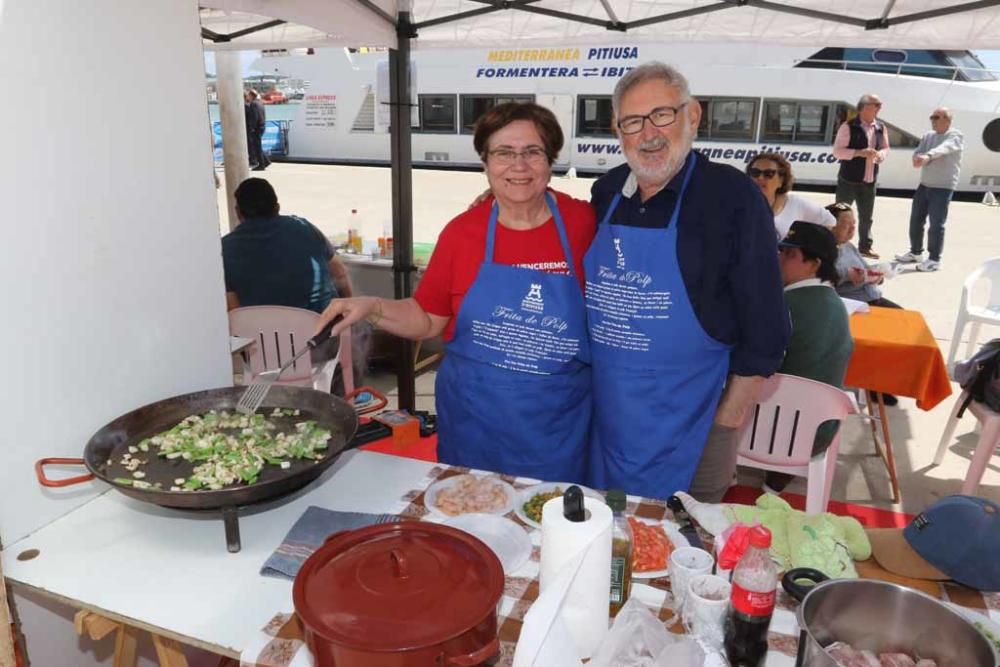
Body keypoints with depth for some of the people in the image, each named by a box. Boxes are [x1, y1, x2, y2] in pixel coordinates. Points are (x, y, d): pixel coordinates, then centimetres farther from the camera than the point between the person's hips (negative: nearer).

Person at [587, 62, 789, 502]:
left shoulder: (732, 196, -12)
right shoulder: (605, 192, 3)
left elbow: (764, 328, -11)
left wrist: (727, 423, -10)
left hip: (687, 432, -5)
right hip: (605, 415, 5)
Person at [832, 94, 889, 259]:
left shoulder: (881, 127, 9)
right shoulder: (848, 127, -10)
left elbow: (886, 148, 17)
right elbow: (837, 151, -13)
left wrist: (880, 155, -6)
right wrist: (859, 153, -23)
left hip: (869, 180, 6)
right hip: (849, 179, -6)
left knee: (866, 216, 14)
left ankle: (865, 246, 26)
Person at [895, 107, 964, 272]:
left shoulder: (956, 136, -9)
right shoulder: (928, 136, 11)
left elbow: (944, 148, -29)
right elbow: (916, 154, 3)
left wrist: (928, 156, -48)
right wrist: (919, 158, -21)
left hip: (943, 187, -7)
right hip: (924, 185, 7)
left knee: (936, 224, -5)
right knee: (916, 220, 13)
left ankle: (934, 259, 3)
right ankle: (915, 252, 28)